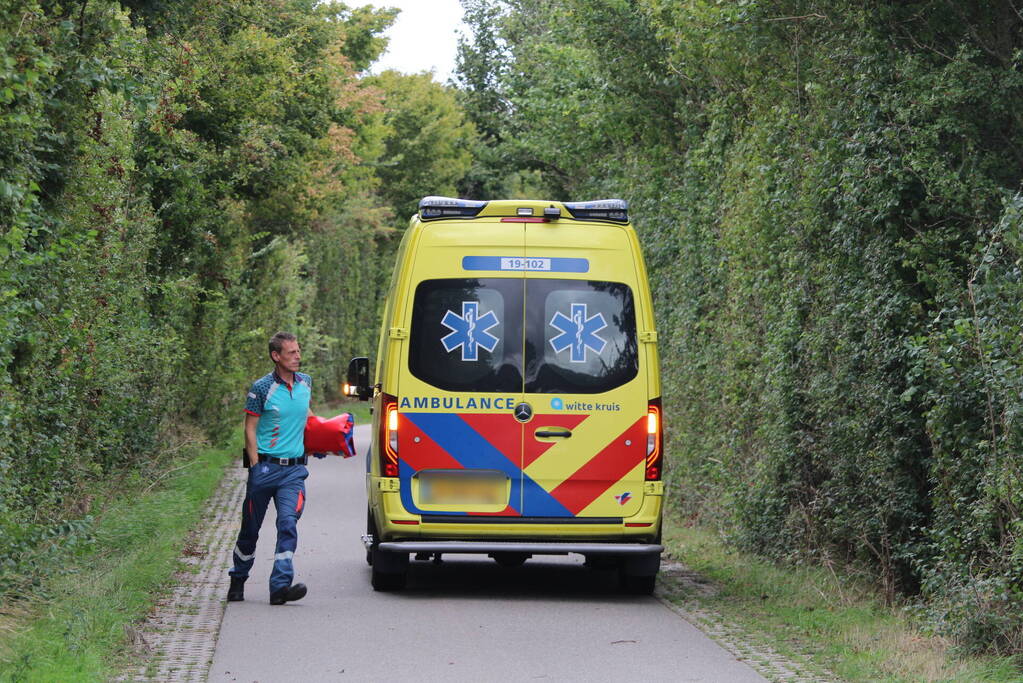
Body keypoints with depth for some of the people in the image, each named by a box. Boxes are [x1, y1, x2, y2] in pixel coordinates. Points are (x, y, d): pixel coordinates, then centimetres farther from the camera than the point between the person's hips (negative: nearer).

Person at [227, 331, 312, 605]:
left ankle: (281, 586, -21)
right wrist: (255, 465, -10)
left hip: (294, 469, 3)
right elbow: (250, 429, -5)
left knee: (288, 523, -15)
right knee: (250, 528, 8)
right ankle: (238, 580, 29)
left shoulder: (305, 383, 10)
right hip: (265, 467, -3)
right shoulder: (262, 388, -6)